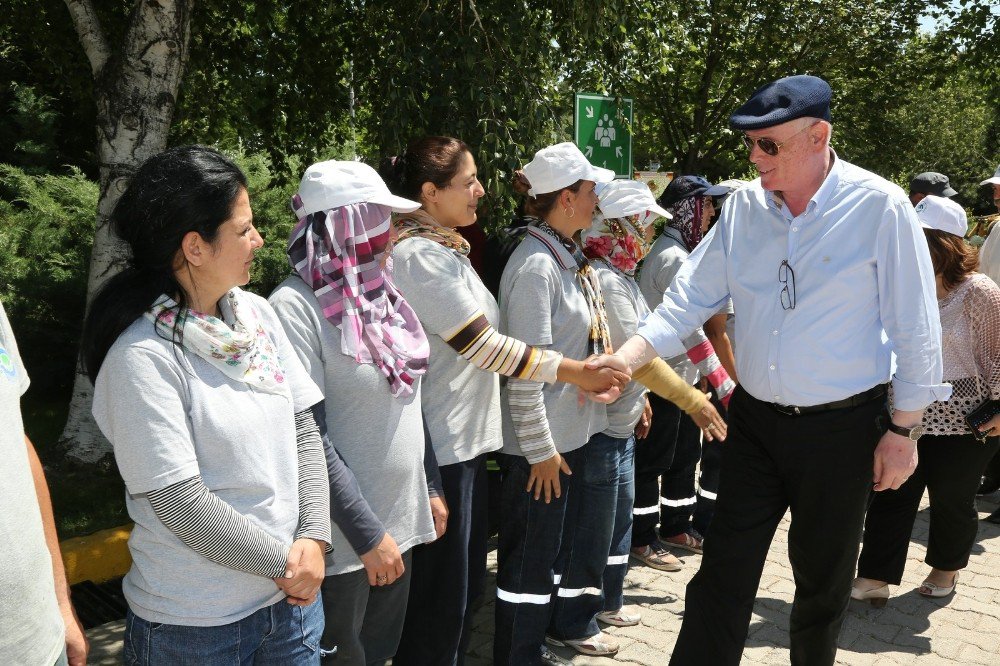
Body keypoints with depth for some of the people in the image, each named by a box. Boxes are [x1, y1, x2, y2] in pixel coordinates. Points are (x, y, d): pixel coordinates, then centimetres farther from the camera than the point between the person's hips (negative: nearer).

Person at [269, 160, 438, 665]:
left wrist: (431, 487, 14)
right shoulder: (296, 306, -18)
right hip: (343, 537, -7)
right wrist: (367, 532, -18)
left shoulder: (379, 293, 5)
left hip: (401, 517, 7)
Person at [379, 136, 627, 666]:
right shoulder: (422, 254, -17)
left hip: (464, 438, 10)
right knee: (441, 597, 3)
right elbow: (483, 345, -19)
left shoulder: (442, 248, 14)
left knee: (465, 583, 20)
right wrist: (574, 372, -13)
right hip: (441, 446, -10)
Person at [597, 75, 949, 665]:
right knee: (724, 573, 7)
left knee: (823, 579, 16)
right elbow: (690, 298, -1)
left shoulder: (880, 207, -13)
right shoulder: (744, 206, -2)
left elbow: (915, 328, -9)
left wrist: (903, 430, -7)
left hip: (842, 427, -3)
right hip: (755, 418, 3)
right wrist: (624, 360, -13)